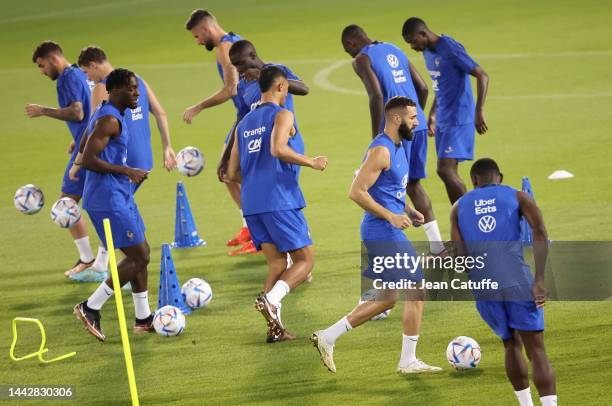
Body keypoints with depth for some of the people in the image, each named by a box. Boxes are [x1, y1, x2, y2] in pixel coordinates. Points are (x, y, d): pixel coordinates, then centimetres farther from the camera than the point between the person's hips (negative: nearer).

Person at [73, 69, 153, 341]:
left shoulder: (106, 116, 14)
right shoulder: (110, 120, -18)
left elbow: (85, 150, 25)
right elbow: (87, 160, -25)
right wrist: (127, 171, -20)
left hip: (119, 197, 11)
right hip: (109, 201, -11)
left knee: (141, 254, 15)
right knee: (139, 257, -7)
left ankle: (143, 318, 21)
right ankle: (91, 308, -2)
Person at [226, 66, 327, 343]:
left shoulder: (244, 123, 20)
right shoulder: (282, 115, -2)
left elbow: (232, 173, 19)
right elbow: (278, 149, -22)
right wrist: (312, 163, -10)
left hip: (252, 204, 7)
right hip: (280, 200, -7)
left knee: (277, 264, 9)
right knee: (305, 260, 0)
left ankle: (275, 328, -3)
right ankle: (270, 299, -25)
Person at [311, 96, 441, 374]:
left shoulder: (398, 147, 14)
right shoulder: (381, 151, -17)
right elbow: (357, 192, -22)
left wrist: (408, 211, 11)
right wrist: (392, 216, -22)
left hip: (387, 233, 10)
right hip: (383, 233, -10)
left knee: (386, 299, 14)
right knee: (416, 291, -5)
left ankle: (327, 338, 16)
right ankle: (408, 361, 4)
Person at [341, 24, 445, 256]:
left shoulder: (362, 60, -4)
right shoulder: (395, 51, 20)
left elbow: (377, 96, -17)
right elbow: (423, 89, 18)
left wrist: (376, 137, -14)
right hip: (418, 124, 7)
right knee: (413, 184, 16)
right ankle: (437, 247, 13)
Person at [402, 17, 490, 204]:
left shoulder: (450, 49, -17)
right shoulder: (428, 52, 11)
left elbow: (482, 76, -18)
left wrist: (479, 111, -23)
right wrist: (432, 115, 25)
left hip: (458, 120, -9)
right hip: (442, 120, 9)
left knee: (445, 170, -15)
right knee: (450, 173, 7)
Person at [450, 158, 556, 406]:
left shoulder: (459, 207, 17)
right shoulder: (518, 197, 11)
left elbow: (459, 255, 4)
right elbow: (540, 231, -8)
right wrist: (539, 279, -11)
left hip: (484, 288, 2)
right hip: (518, 282, -2)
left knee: (511, 345, 25)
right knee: (537, 352, -3)